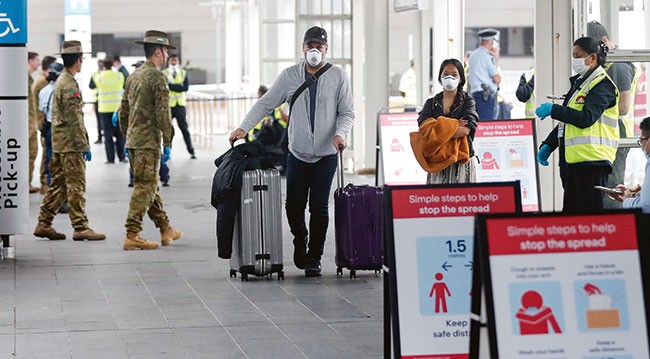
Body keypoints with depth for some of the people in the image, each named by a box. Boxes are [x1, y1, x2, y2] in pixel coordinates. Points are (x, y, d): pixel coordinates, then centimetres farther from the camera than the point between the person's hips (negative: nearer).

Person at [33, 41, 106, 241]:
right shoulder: (70, 85, -16)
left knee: (58, 185, 12)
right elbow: (74, 120, -20)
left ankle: (44, 224, 14)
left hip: (59, 142, 10)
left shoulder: (61, 81, 16)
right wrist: (84, 146, -18)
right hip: (70, 144, -10)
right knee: (76, 186, -7)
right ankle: (80, 228, -5)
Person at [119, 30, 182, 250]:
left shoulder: (133, 76, 14)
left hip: (133, 140, 9)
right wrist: (168, 143, -14)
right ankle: (132, 236, -9)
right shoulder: (157, 77, -12)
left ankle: (166, 230, 25)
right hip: (148, 142, -9)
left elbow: (123, 111, 18)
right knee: (144, 187, -7)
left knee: (151, 185, 15)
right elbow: (162, 113, -17)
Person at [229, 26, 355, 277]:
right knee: (294, 206, 1)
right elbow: (265, 104, 5)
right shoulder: (290, 76, 5)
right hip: (297, 153, 1)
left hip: (326, 154, -1)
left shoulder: (337, 77, 1)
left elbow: (347, 112, 3)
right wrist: (244, 127, -5)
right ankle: (300, 241, 31)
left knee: (319, 207, -3)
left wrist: (340, 134, -16)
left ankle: (314, 256, 10)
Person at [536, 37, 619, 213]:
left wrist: (553, 110, -21)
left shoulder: (603, 85, -9)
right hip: (572, 160, 10)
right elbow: (567, 121, 26)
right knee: (571, 213, 10)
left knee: (590, 212, -10)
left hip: (592, 160, -10)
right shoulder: (579, 83, 21)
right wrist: (548, 145, 17)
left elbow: (587, 118, -23)